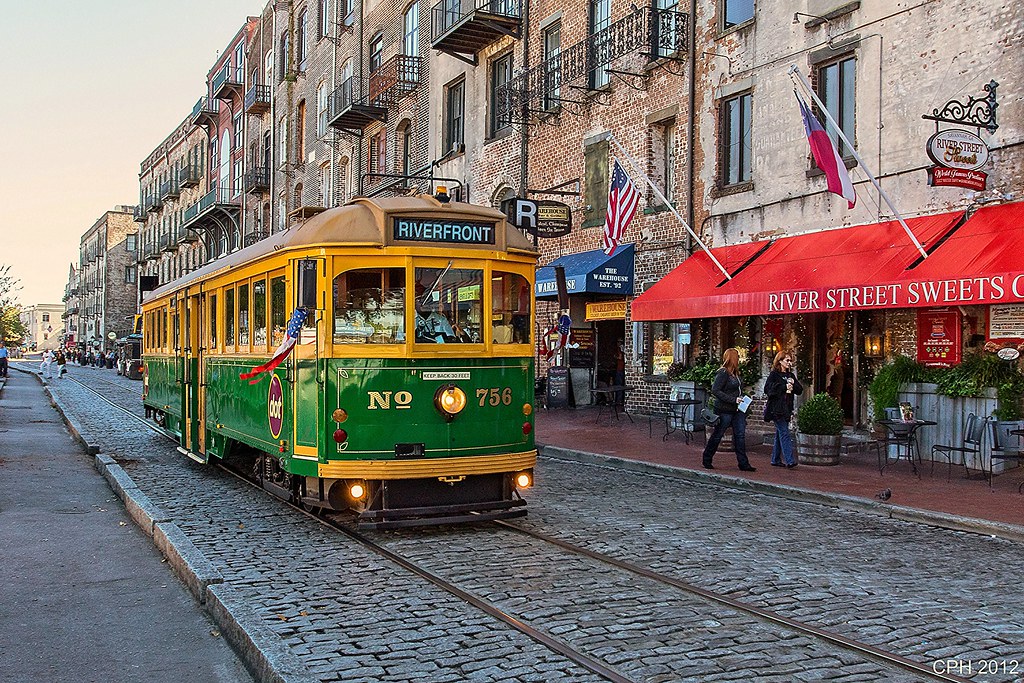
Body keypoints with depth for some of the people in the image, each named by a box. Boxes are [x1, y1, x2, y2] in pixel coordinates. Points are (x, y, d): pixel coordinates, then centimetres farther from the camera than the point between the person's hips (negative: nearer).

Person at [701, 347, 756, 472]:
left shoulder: (735, 373, 12)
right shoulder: (723, 373, -15)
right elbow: (715, 390, -21)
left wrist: (742, 399, 3)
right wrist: (733, 399, -21)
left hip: (737, 410, 8)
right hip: (725, 410, -8)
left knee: (740, 435, 4)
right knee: (717, 435, 3)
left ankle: (743, 463, 7)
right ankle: (706, 460, 18)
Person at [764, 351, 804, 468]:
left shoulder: (790, 375, 17)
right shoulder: (774, 374, -5)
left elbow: (800, 390, 12)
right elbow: (768, 389, -16)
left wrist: (793, 384, -8)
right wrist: (784, 387, -18)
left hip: (787, 408, 7)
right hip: (777, 409, -7)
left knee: (780, 434, 11)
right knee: (785, 434, -13)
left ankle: (776, 460, 18)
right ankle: (789, 460, -17)